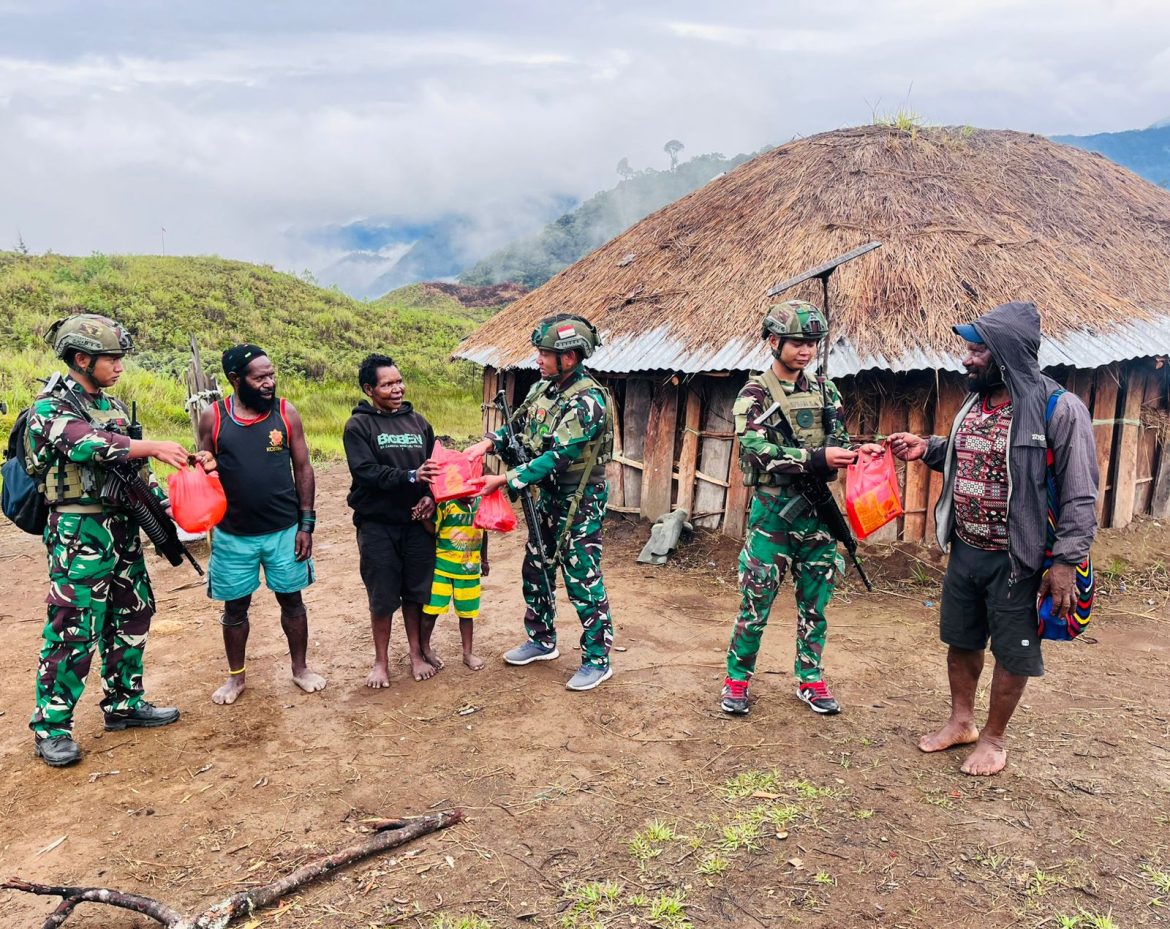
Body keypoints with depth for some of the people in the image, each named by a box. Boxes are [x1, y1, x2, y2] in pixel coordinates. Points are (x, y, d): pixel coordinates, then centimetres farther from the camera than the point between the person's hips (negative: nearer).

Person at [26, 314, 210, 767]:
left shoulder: (114, 407, 13)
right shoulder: (50, 408, -10)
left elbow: (136, 466, 17)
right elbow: (90, 443, -29)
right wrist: (154, 446, -32)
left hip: (123, 528, 8)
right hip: (79, 534, -8)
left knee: (131, 618, 14)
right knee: (73, 630, -3)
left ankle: (124, 703, 29)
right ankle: (51, 726, 11)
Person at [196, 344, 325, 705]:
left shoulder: (286, 412, -4)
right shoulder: (213, 417, -5)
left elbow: (303, 469, 0)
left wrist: (306, 523, -3)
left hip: (284, 531, 0)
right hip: (233, 535, 0)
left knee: (291, 600, 11)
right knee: (235, 607, 12)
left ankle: (300, 668, 29)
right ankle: (236, 675, 31)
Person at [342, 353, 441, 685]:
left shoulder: (418, 421, 8)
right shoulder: (358, 426, -4)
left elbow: (437, 467, 9)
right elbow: (366, 471, -17)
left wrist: (431, 496, -9)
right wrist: (411, 477, -27)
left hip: (417, 521, 3)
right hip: (377, 525, -3)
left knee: (418, 591, 9)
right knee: (383, 596, 6)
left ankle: (418, 652, 26)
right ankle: (381, 661, 23)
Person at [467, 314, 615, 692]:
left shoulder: (587, 401, -23)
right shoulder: (544, 388, 3)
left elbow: (557, 457, -27)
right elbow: (518, 425, 15)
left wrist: (503, 480, -28)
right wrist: (488, 442, -6)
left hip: (580, 501, -9)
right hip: (548, 495, 9)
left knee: (582, 580, -1)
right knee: (536, 570, 17)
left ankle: (598, 659, 13)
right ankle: (542, 640, 35)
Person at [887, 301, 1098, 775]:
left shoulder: (1060, 409, -17)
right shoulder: (974, 404, 5)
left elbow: (1080, 495, -15)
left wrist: (1066, 561, -18)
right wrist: (926, 449, 3)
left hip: (1016, 559, -7)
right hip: (965, 552, 7)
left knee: (1012, 653, 10)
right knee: (961, 640, 19)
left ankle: (993, 737, 28)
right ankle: (961, 720, 38)